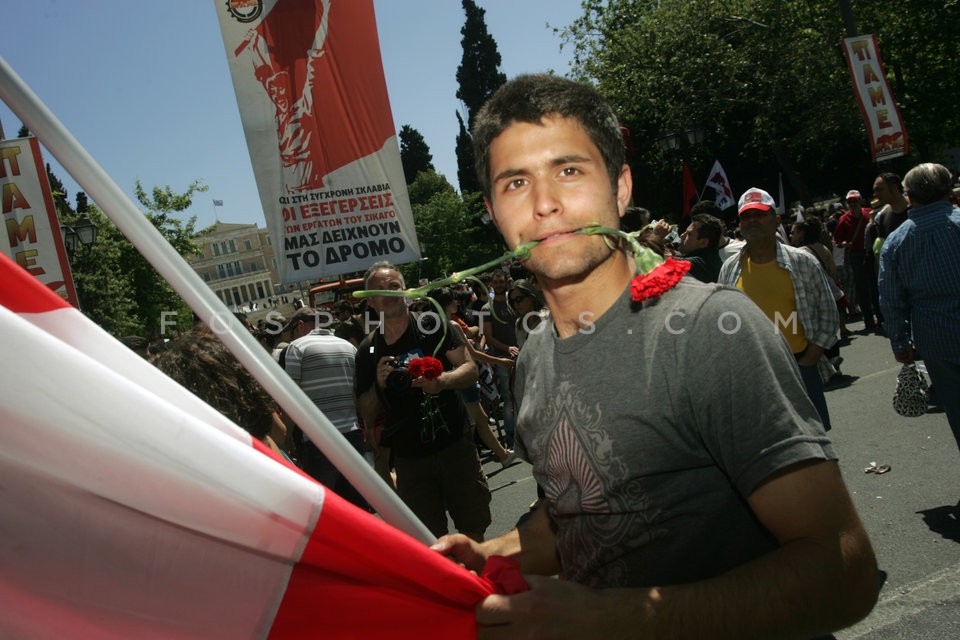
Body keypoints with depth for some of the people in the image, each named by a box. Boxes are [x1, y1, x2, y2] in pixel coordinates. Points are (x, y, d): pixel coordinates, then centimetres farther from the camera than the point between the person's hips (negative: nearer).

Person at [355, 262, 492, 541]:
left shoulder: (434, 326, 0)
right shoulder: (367, 351, 5)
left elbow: (470, 369, -7)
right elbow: (367, 416, 6)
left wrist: (442, 381, -27)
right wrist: (379, 385, -13)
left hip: (455, 444, -1)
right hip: (409, 458, 2)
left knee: (474, 529, 6)